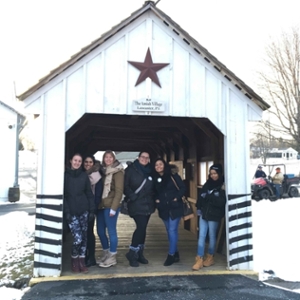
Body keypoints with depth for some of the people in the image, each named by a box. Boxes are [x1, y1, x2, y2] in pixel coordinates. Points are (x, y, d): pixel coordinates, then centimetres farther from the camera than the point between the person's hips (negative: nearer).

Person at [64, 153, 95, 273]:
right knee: (77, 238, -10)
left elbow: (89, 194, 8)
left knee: (84, 237, 6)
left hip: (84, 210, 3)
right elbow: (62, 195, -1)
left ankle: (81, 261, 18)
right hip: (72, 212, -3)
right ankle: (74, 260, 13)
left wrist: (91, 210, 2)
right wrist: (66, 211, -9)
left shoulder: (84, 175, 7)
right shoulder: (65, 175, 1)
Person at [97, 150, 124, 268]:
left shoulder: (117, 172, -5)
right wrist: (97, 203, 5)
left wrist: (113, 208, -16)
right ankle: (106, 253, 29)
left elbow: (119, 191, -11)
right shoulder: (103, 171, 15)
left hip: (110, 206, -7)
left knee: (111, 231, 0)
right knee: (100, 231, 12)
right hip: (101, 205, 7)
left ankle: (112, 257, 11)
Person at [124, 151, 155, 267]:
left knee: (142, 228, 11)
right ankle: (132, 254, 1)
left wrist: (153, 198, 4)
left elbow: (153, 187, 17)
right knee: (141, 227, -13)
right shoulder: (131, 169, -5)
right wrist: (132, 196, -17)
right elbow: (125, 185, -9)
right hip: (136, 204, -6)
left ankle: (139, 254, 23)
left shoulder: (150, 171, 10)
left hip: (147, 204, 6)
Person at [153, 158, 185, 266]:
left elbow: (182, 187, -6)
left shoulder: (172, 175, -7)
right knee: (169, 231, 12)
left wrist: (177, 197, -15)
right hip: (163, 208, 5)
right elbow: (154, 191, 15)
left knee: (172, 230, -7)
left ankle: (171, 255, 1)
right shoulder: (155, 178, 4)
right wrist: (156, 199, -2)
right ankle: (175, 254, 24)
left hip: (175, 207, -5)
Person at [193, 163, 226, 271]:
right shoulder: (208, 184, 8)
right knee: (201, 236, 2)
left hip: (214, 215, -5)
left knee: (212, 236, 9)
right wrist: (199, 208, 3)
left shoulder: (223, 186, -8)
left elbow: (222, 202, -17)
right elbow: (201, 195, 12)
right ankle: (199, 259, 5)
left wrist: (210, 197, -18)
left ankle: (210, 257, 25)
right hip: (204, 213, 5)